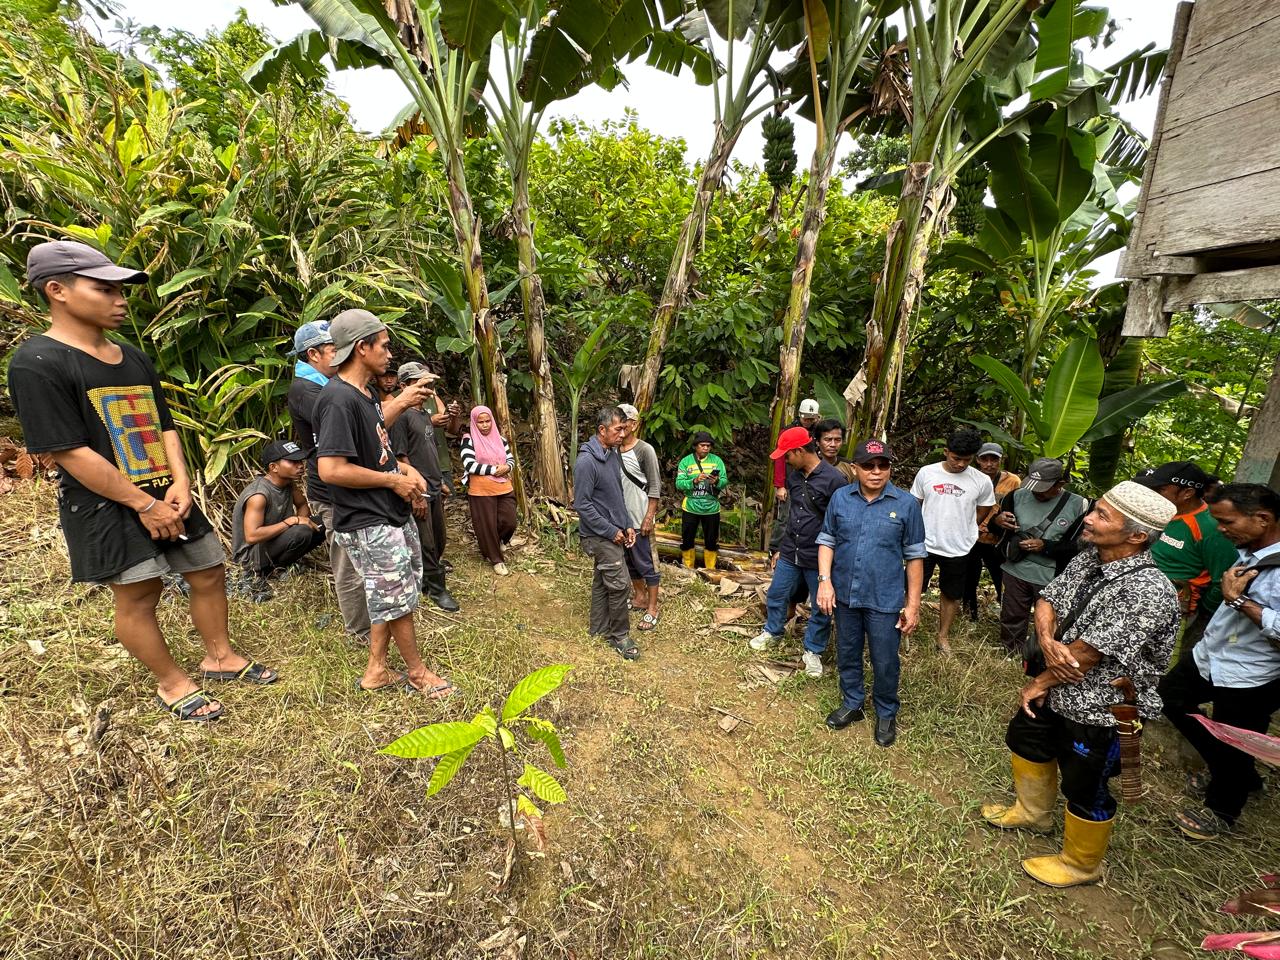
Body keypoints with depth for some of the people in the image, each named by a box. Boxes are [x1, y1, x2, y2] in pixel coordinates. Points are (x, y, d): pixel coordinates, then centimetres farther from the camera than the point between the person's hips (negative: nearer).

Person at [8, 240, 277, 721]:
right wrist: (145, 505, -17)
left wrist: (180, 482, -5)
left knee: (209, 572, 12)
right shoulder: (37, 363, -13)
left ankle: (220, 656, 30)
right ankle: (172, 683, 21)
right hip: (107, 507, -7)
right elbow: (71, 453, -17)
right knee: (137, 595, 3)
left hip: (167, 495, 7)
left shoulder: (134, 357, 10)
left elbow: (164, 426, 10)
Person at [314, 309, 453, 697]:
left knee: (390, 599, 18)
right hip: (369, 524, -10)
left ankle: (375, 671, 34)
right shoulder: (338, 399, -20)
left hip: (392, 514, 10)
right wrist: (393, 480, -16)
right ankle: (417, 672, 26)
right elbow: (331, 470, -27)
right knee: (397, 601, 6)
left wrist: (404, 468, 6)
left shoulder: (366, 394, 11)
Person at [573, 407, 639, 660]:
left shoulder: (613, 455, 6)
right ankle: (620, 635, 12)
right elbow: (582, 505, -21)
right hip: (600, 535, -8)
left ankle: (599, 628, 30)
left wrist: (627, 525, 7)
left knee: (602, 580, 17)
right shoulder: (586, 461, -21)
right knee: (620, 584, -4)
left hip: (615, 531, 8)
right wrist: (611, 531, -18)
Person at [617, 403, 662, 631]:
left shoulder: (645, 450, -13)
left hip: (639, 519, -6)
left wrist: (649, 518, -16)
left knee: (645, 565, 2)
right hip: (620, 518, 7)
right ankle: (640, 598, 35)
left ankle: (652, 609, 14)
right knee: (630, 561, 18)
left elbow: (655, 488, -13)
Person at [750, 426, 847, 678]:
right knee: (776, 596, 17)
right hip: (790, 553, 6)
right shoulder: (794, 476, 4)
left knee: (821, 608, 10)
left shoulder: (834, 479, -17)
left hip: (818, 558, -6)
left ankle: (812, 651, 30)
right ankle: (772, 632, 41)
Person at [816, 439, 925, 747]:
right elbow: (827, 540, 4)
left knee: (885, 663, 10)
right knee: (847, 656, 18)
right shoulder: (840, 498, -2)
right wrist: (825, 580, -8)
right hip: (845, 595, 2)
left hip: (885, 600, -2)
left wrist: (913, 604, -2)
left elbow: (914, 556, -2)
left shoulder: (906, 504, -8)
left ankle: (886, 715, 35)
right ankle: (852, 704, 40)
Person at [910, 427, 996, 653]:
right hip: (925, 545, -1)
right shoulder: (926, 473, -7)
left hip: (958, 549, 1)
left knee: (951, 594, 15)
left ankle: (943, 636, 33)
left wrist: (960, 530, 5)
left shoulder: (982, 481, -7)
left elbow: (981, 513, 8)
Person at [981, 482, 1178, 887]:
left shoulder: (1147, 592, -31)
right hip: (1060, 692, 8)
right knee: (1025, 740, 27)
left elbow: (1085, 655, -27)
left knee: (1085, 791, 14)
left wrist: (1040, 682, -13)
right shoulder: (1086, 560, -6)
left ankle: (1081, 864, 42)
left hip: (1101, 713, -8)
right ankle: (1033, 812, 53)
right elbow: (1047, 600, -1)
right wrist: (1047, 640, -22)